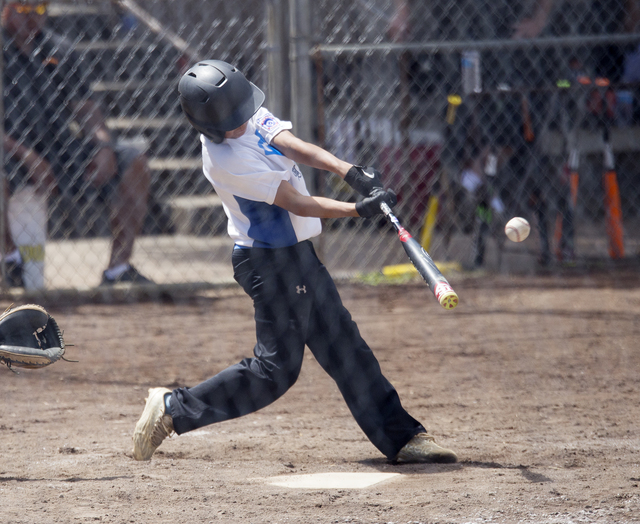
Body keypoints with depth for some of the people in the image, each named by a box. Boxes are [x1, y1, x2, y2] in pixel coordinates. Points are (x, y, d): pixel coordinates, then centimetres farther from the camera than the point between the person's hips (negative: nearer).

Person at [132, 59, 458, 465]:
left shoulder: (252, 118, 0)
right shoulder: (226, 159, -24)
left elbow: (292, 145, -13)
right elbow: (297, 203, -23)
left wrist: (349, 171, -28)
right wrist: (360, 209, -28)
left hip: (296, 255, 9)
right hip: (272, 262, -9)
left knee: (345, 348, 10)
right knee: (275, 369, -5)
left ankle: (401, 437, 14)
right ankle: (174, 409, 4)